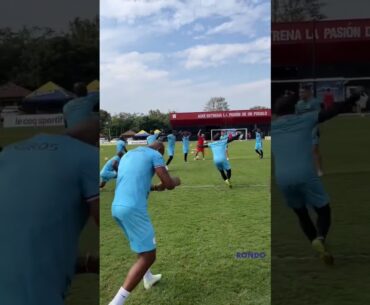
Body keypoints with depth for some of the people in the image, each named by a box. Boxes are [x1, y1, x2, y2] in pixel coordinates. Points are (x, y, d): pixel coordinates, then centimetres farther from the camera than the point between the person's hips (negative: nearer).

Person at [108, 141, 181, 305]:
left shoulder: (128, 155, 24)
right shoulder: (155, 154, 2)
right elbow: (169, 184, -5)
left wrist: (154, 187, 34)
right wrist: (175, 181, 18)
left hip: (117, 207, 9)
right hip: (133, 208, -9)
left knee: (144, 245, 30)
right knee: (148, 255, -1)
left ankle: (148, 278, 47)